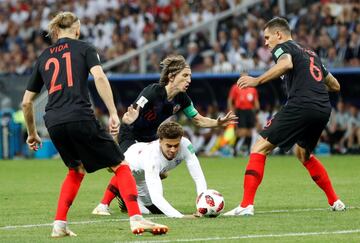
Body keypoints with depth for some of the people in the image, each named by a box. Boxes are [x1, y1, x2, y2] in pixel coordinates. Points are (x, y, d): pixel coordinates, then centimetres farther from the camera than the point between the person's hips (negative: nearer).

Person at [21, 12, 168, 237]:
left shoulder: (43, 57, 23)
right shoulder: (84, 48, 11)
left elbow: (26, 102, 24)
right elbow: (99, 77, -8)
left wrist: (32, 133, 36)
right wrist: (113, 113, -10)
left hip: (53, 122, 5)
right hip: (80, 117, -5)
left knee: (77, 169, 27)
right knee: (120, 165, 5)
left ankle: (60, 224, 17)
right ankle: (136, 219, -11)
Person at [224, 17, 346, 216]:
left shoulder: (282, 47, 7)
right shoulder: (310, 54, 29)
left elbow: (286, 64, -19)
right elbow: (335, 85, 33)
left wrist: (257, 81, -21)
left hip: (301, 105, -8)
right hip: (323, 109, 8)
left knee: (260, 148, -4)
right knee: (302, 153, 31)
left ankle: (246, 205, -16)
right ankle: (335, 202, 30)